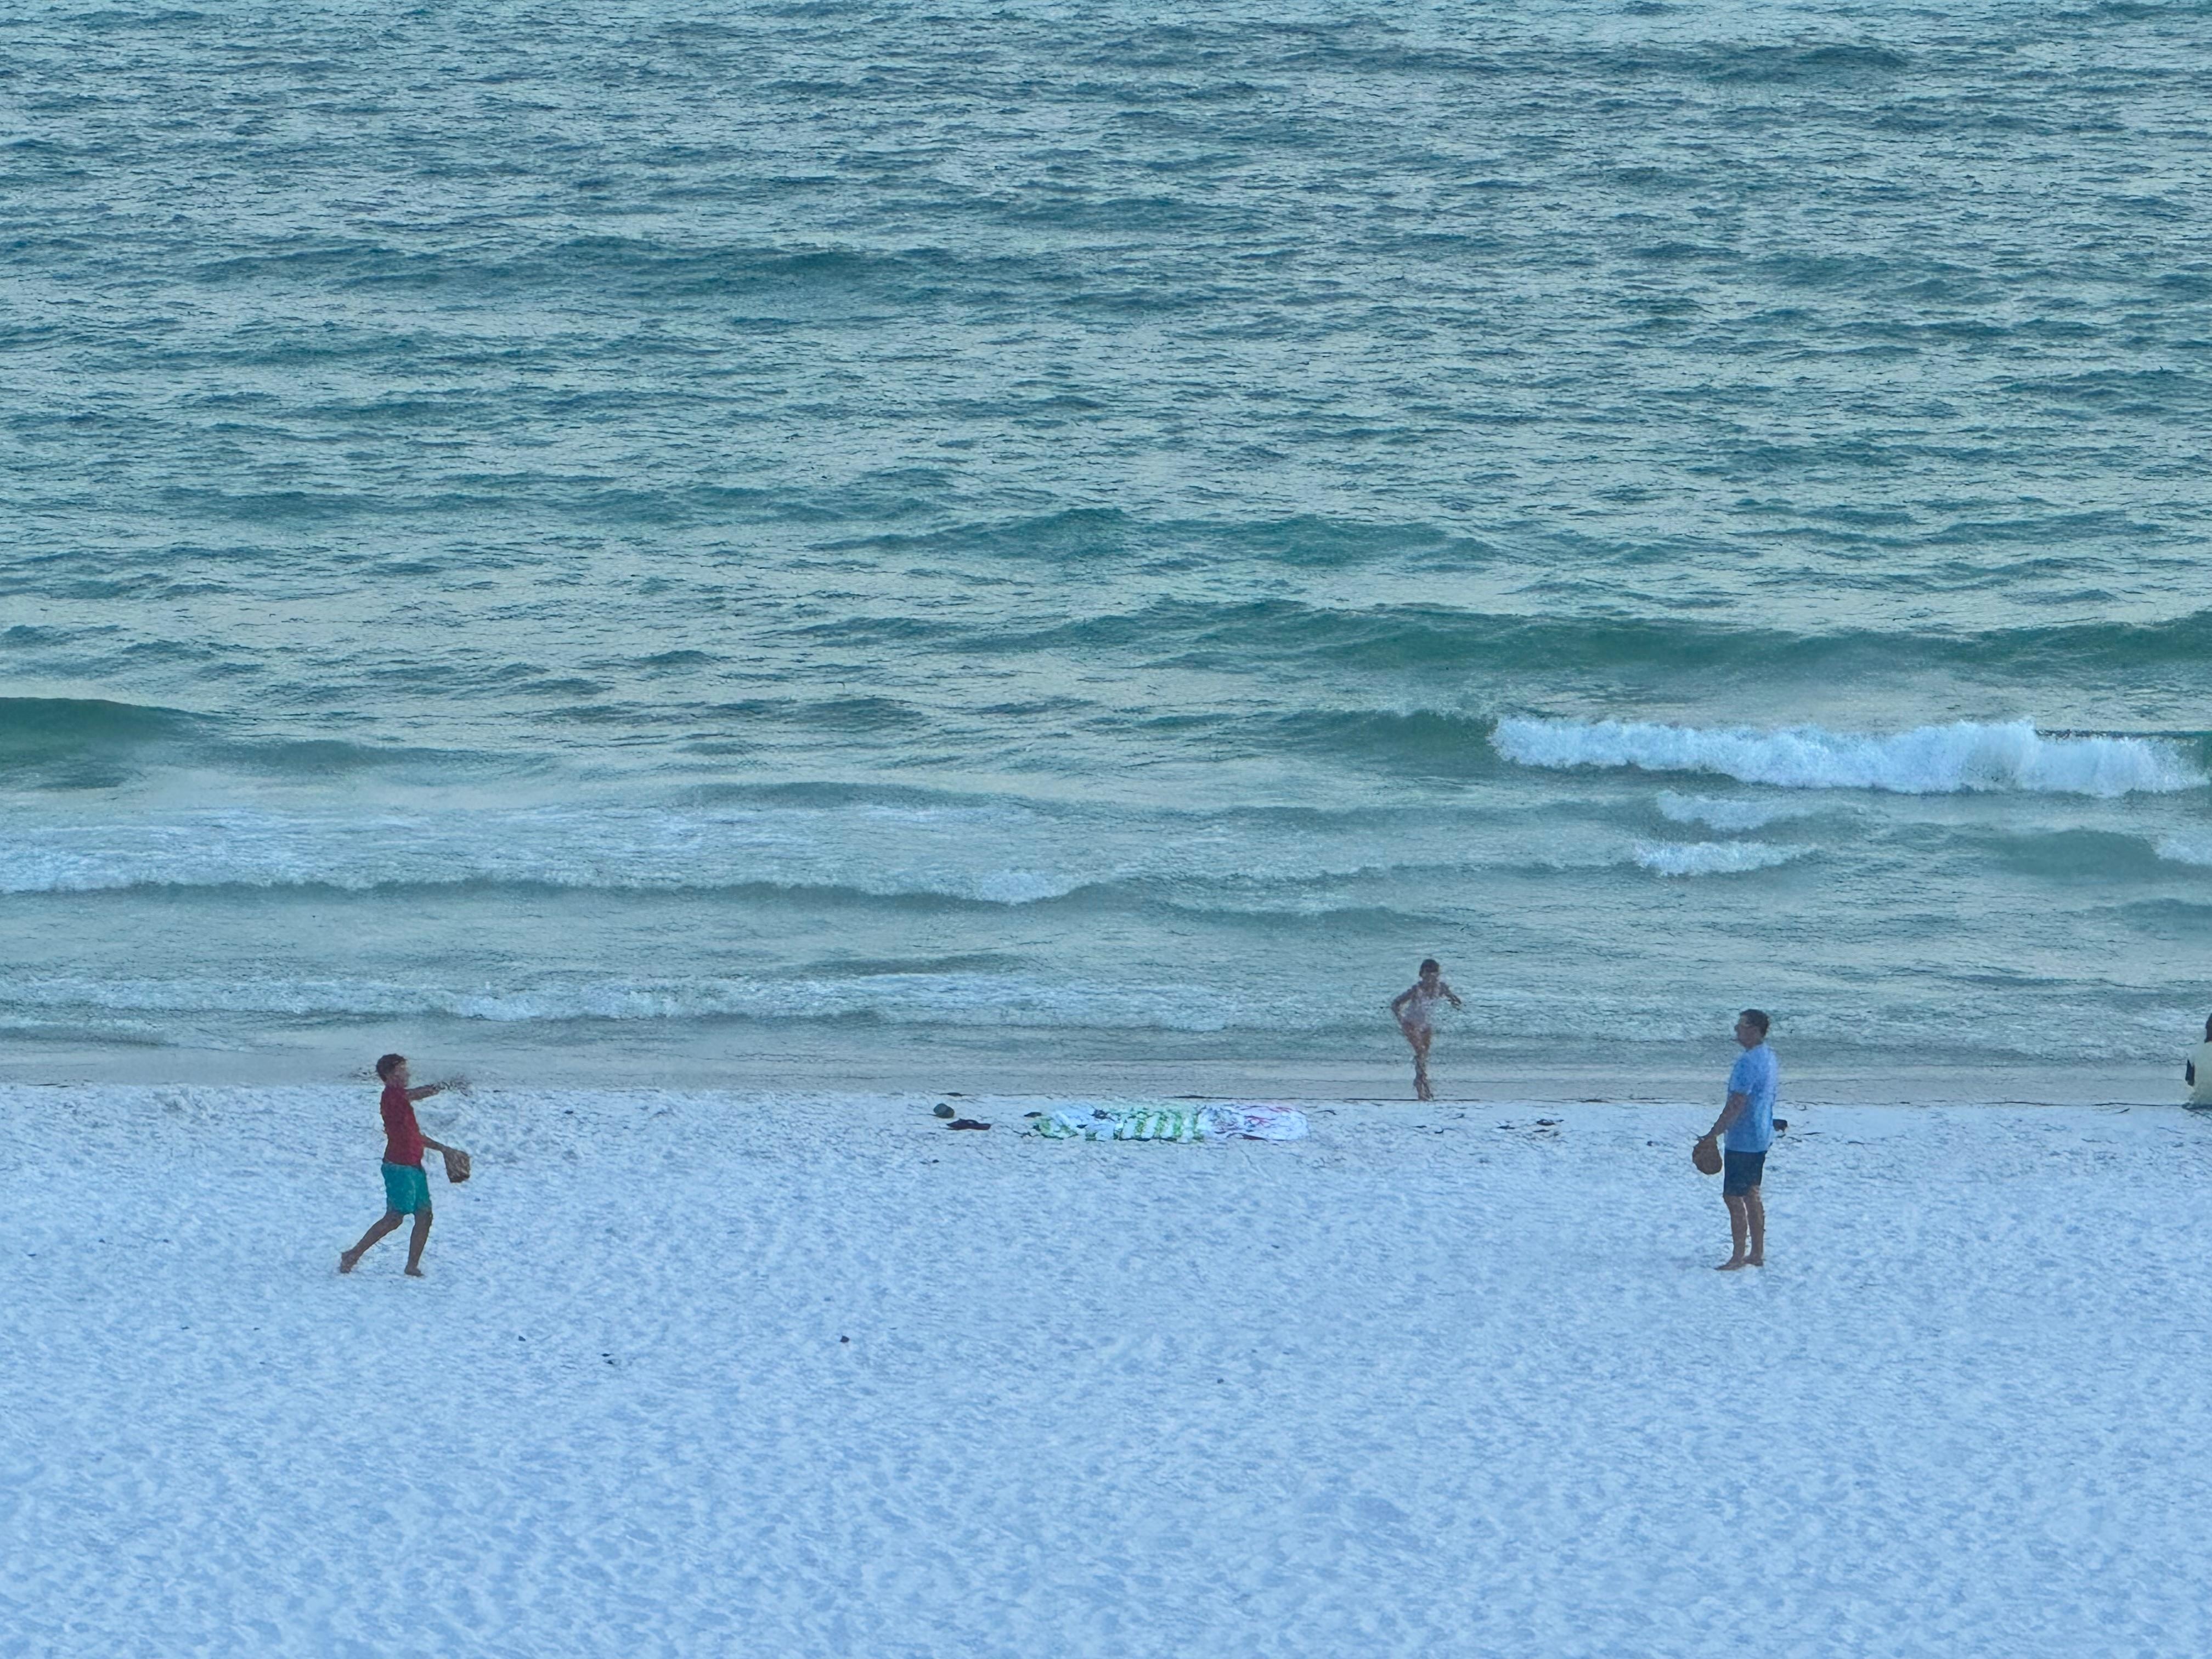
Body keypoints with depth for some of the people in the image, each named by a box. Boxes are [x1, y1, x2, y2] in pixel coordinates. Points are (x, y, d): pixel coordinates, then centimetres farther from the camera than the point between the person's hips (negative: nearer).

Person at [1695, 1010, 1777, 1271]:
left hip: (1742, 1140, -10)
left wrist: (1713, 1135, -19)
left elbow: (1737, 1104, -24)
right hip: (1761, 1138, 10)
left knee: (1733, 1197, -4)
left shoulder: (1747, 1062, -22)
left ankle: (1738, 1257, -2)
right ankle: (1757, 1254, 20)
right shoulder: (1768, 1056, 10)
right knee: (1752, 1195, 16)